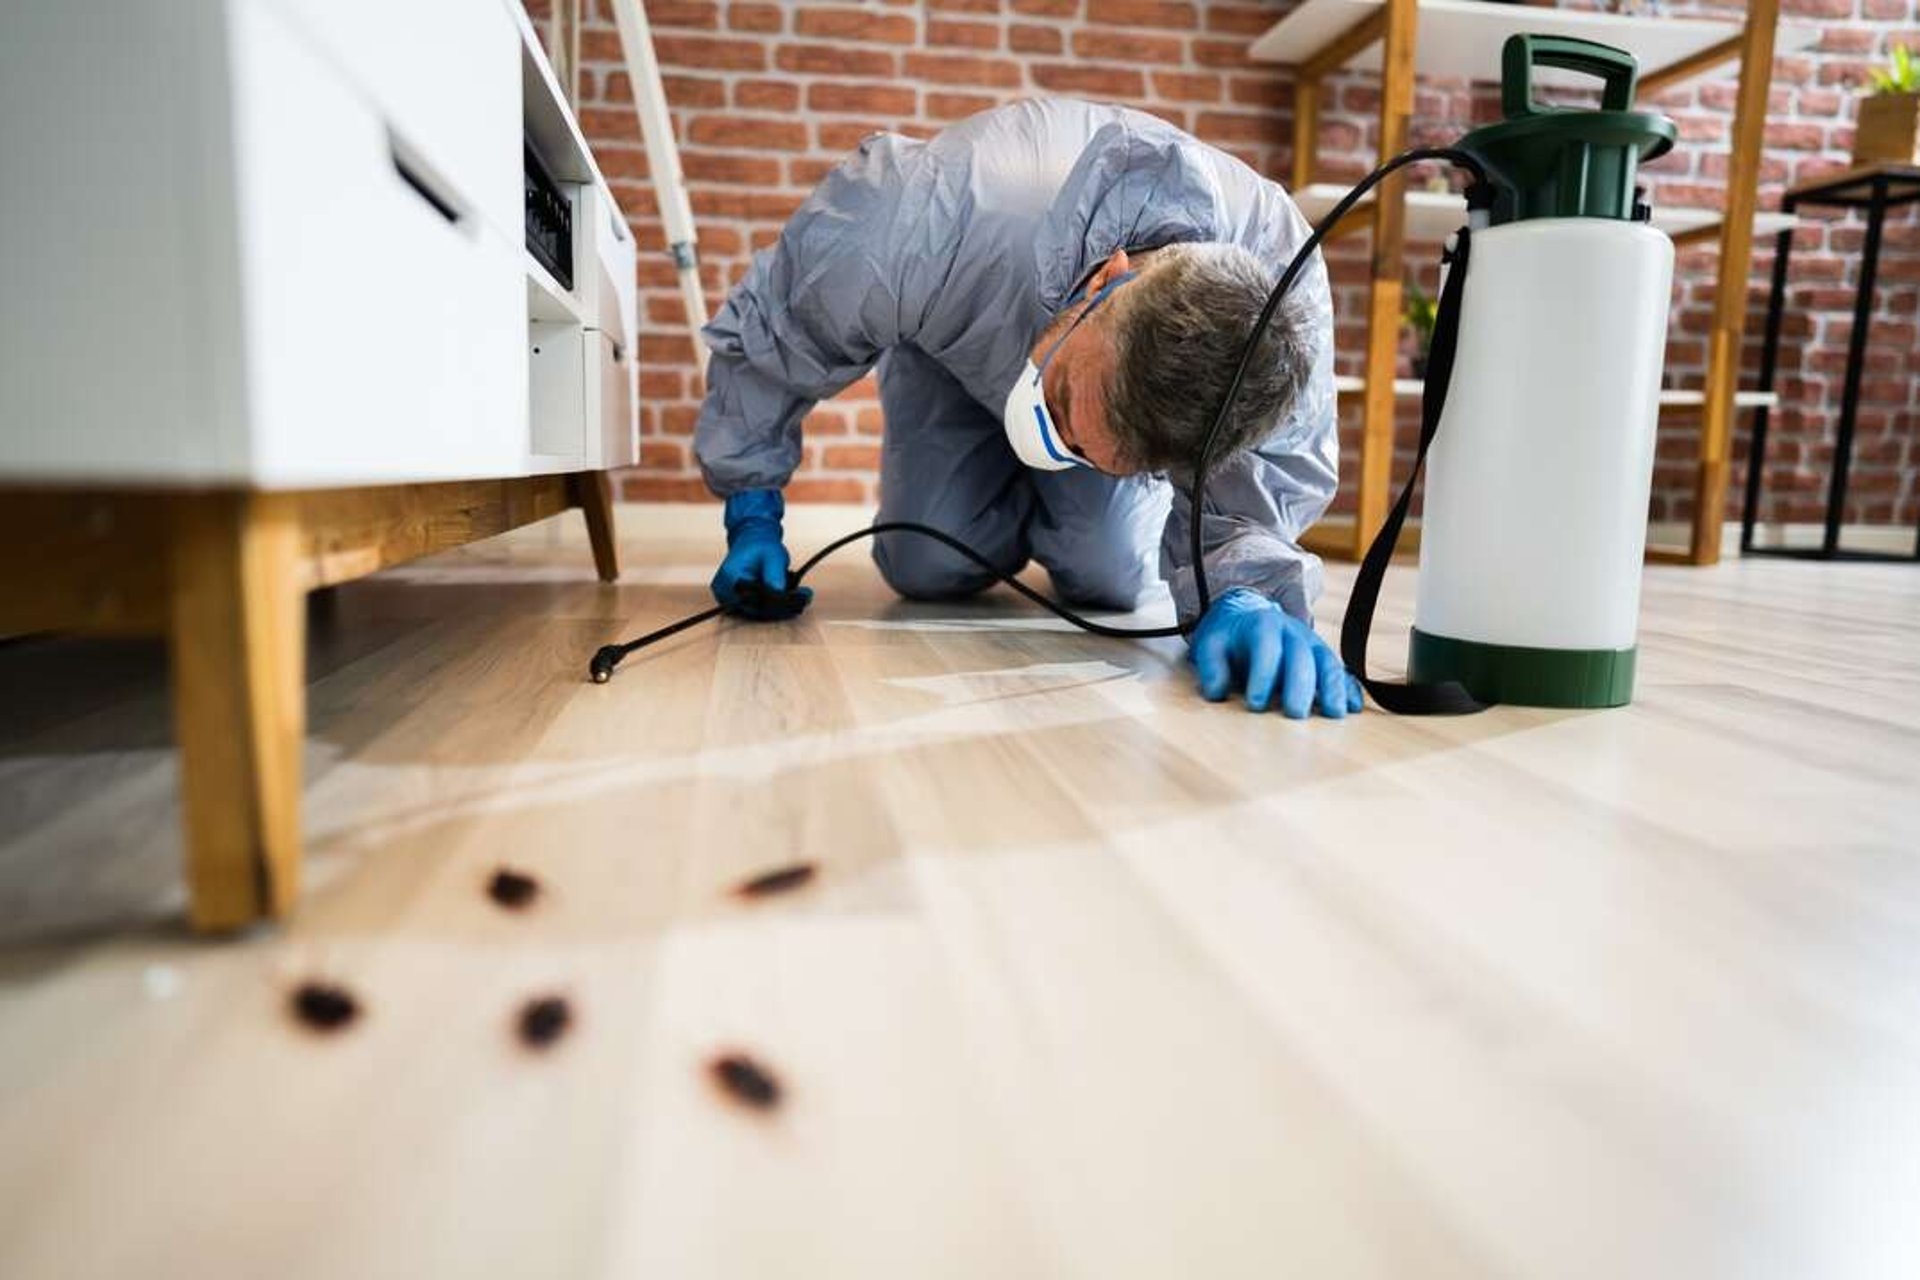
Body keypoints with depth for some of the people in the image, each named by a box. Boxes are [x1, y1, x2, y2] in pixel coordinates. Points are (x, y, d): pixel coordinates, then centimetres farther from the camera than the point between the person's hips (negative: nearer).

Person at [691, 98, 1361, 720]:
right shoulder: (929, 224, -45)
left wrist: (1242, 595, -57)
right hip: (958, 358, 0)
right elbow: (765, 333, -25)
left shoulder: (1289, 292, -41)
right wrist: (752, 513, -20)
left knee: (1108, 576, -13)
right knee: (929, 567, -13)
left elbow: (1247, 501, -34)